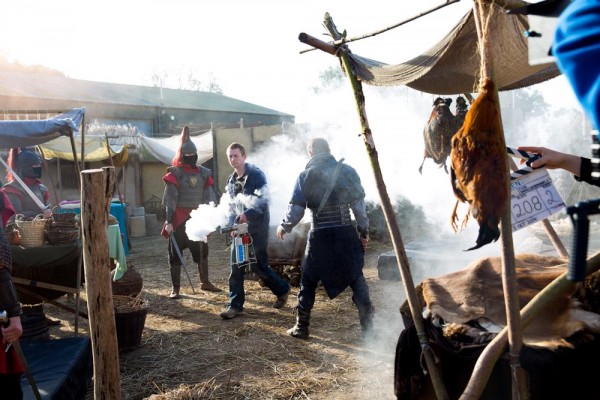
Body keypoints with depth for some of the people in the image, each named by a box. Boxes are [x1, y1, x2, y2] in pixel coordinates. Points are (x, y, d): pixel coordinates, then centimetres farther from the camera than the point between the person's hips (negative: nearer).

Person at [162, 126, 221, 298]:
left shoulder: (203, 173, 5)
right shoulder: (174, 173, -7)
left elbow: (209, 197, 6)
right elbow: (170, 200, -10)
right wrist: (168, 222, -15)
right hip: (179, 219, -4)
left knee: (202, 251, 12)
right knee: (175, 253, 2)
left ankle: (205, 282, 28)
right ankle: (175, 287, 12)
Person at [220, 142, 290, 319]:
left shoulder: (256, 174, -12)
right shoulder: (231, 180, 12)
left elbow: (263, 199, -23)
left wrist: (248, 214, -35)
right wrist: (231, 224, 2)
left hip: (257, 228, -6)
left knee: (258, 266, -2)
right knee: (236, 267, 3)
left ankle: (282, 289, 23)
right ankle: (235, 305, 11)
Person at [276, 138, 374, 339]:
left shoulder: (306, 175, -2)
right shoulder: (348, 171, 2)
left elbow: (296, 210, -3)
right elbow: (359, 205, 1)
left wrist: (284, 227, 14)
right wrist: (364, 231, 10)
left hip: (320, 235, -1)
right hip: (346, 233, 1)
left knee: (308, 281, 12)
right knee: (356, 279, 10)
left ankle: (301, 328, 19)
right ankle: (368, 328, 8)